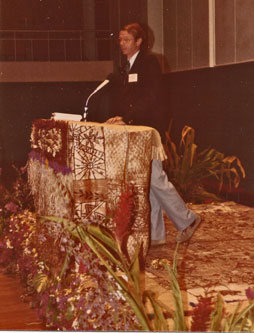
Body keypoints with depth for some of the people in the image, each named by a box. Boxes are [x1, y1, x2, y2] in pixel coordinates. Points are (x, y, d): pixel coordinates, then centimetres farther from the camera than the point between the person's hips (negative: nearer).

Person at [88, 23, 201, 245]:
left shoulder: (149, 62, -6)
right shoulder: (124, 68, 18)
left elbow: (150, 98, -16)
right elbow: (117, 99, 15)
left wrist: (126, 118, -21)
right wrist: (113, 119, -3)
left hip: (148, 129, -8)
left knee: (155, 179, -8)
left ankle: (187, 220, 10)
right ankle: (155, 235, 14)